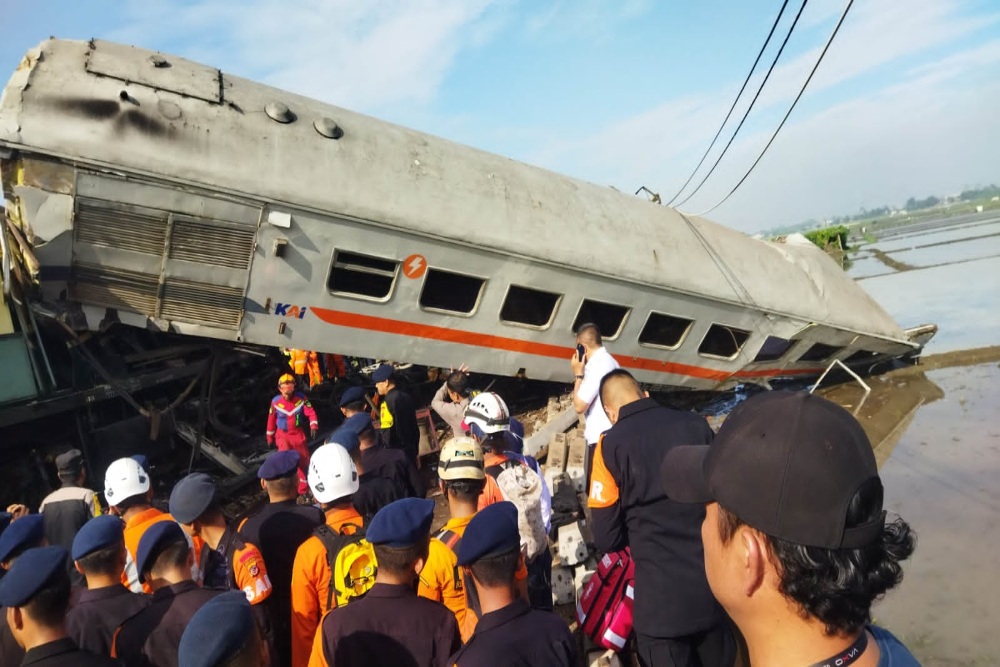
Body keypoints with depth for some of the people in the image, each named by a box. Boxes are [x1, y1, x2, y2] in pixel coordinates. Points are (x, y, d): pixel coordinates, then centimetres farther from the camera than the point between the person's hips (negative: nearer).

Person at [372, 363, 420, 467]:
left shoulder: (390, 400, -15)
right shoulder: (406, 397, 10)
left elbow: (388, 432, -19)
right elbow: (415, 428, 16)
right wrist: (416, 453, 22)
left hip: (395, 452, -8)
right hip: (410, 451, 8)